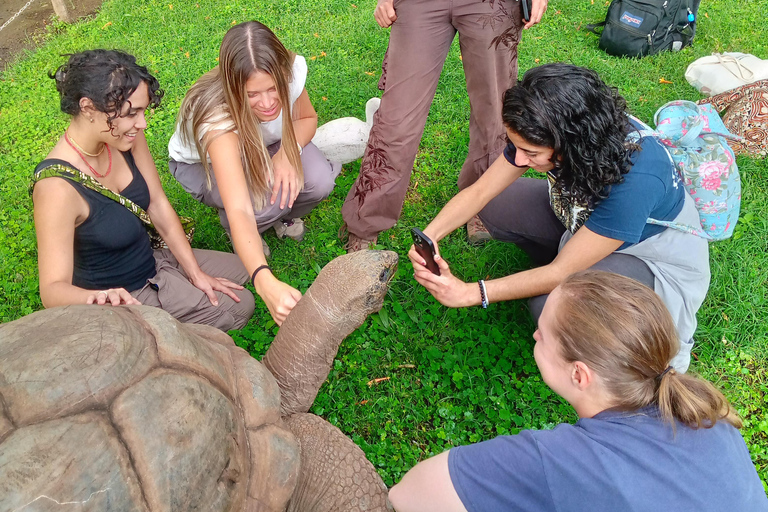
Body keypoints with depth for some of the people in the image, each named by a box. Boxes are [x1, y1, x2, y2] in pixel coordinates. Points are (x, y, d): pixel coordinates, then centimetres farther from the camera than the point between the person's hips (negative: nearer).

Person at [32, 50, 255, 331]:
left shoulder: (127, 137, -13)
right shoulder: (57, 187, -34)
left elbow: (158, 205, -4)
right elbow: (53, 289, -35)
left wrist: (196, 273, -4)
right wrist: (97, 297, -58)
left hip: (151, 262, 8)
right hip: (124, 297, -8)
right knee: (239, 306, -8)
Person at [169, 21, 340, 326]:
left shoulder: (293, 69, -31)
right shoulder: (217, 117, -44)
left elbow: (307, 118, -7)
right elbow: (240, 211, -53)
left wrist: (288, 152, -30)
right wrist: (265, 281, -68)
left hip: (265, 146, 4)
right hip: (201, 162, -3)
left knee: (320, 182, -27)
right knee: (263, 203, -35)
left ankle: (282, 217, 8)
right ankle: (237, 234, 2)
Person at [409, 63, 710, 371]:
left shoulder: (633, 181, -41)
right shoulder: (545, 136, -23)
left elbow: (561, 272, -33)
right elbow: (480, 191, -14)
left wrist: (470, 293, -35)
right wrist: (430, 236, -30)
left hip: (656, 258, -6)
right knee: (495, 206, -9)